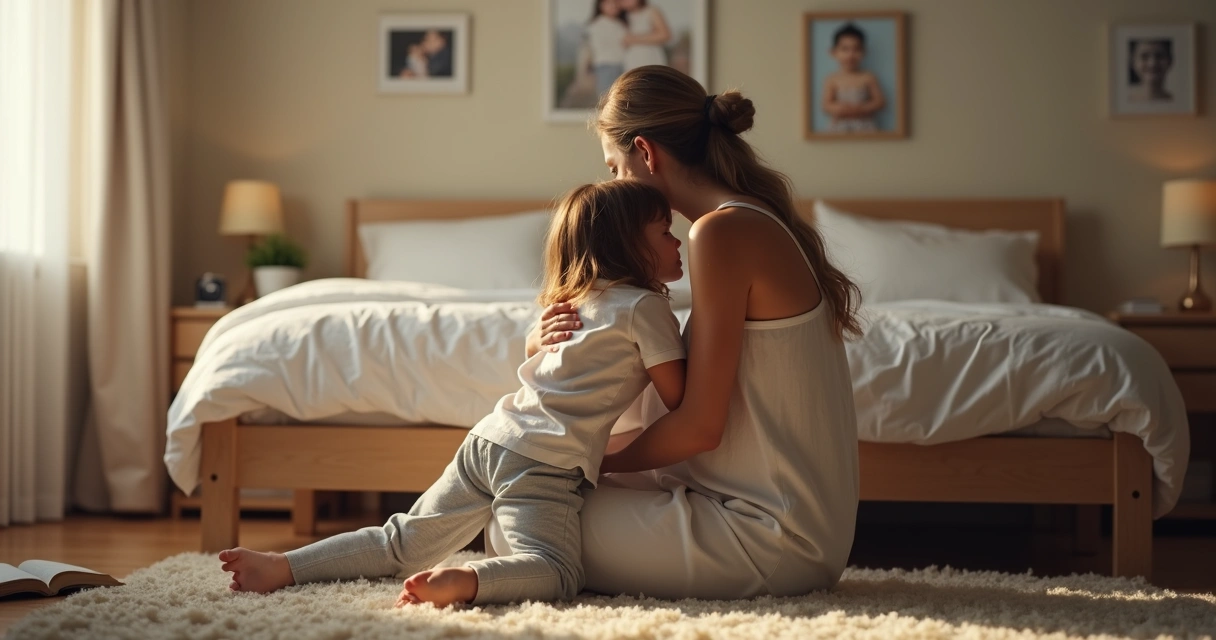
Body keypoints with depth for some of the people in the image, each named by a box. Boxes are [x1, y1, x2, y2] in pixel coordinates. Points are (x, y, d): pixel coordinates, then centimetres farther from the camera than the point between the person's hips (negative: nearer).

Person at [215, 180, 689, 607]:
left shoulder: (571, 302, 21)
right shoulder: (645, 306, -1)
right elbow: (680, 401, 0)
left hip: (489, 438, 8)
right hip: (544, 463, -8)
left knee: (404, 544, 11)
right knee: (559, 572, -17)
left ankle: (283, 567, 0)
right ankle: (462, 582, -40)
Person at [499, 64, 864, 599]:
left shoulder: (723, 231, -19)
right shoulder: (760, 221, 11)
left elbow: (700, 425, -19)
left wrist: (596, 461, -2)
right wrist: (546, 343, -2)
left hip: (770, 540, -10)